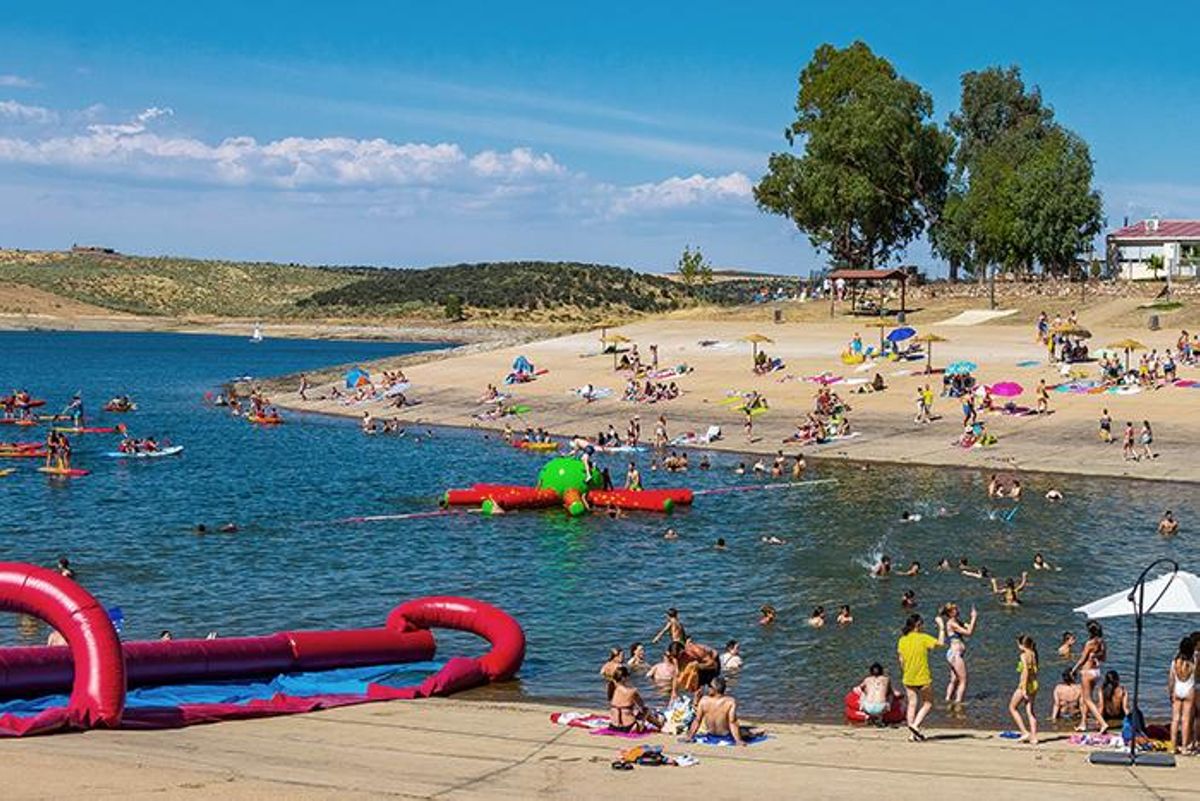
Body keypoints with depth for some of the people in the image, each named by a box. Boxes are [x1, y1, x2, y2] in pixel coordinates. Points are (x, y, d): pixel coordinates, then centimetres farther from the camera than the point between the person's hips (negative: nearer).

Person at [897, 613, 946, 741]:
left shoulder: (902, 640, 3)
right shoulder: (923, 638, -12)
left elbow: (901, 660, 7)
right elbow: (941, 643, -13)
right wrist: (941, 628, -2)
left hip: (908, 679, 5)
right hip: (923, 678, -5)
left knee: (912, 704, 10)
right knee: (927, 704, 10)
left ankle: (912, 733, 8)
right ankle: (915, 725, -7)